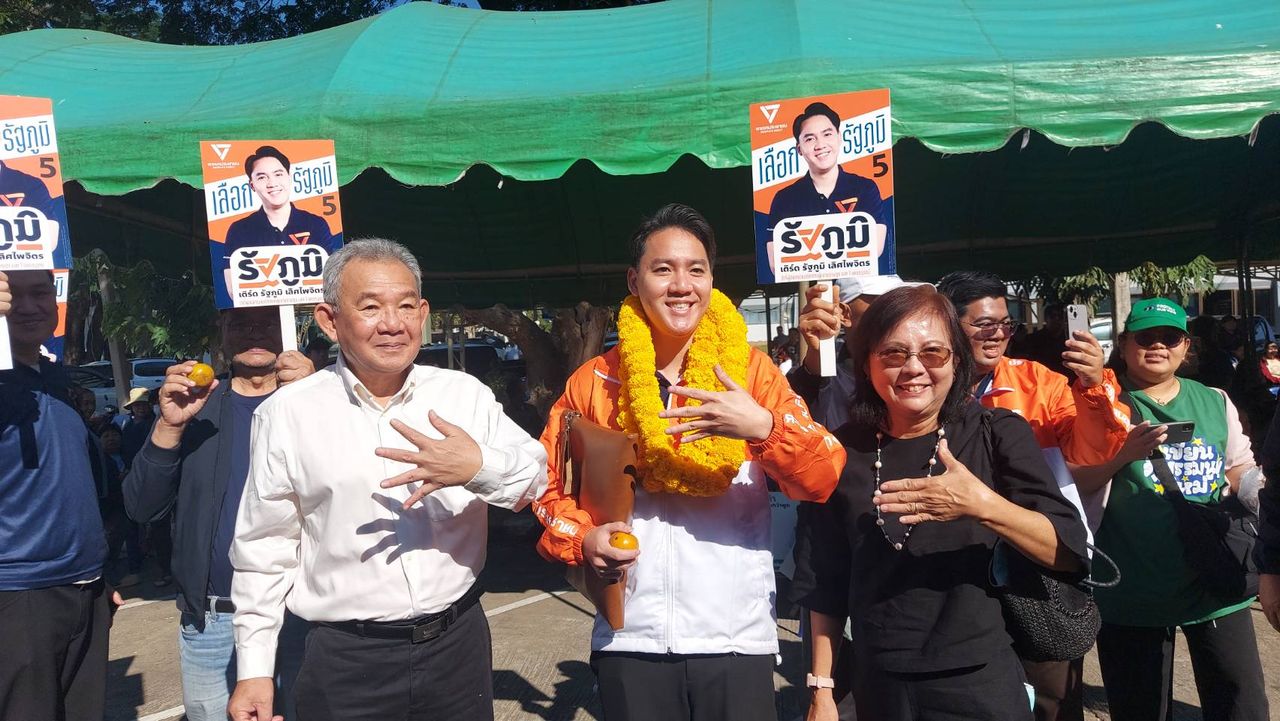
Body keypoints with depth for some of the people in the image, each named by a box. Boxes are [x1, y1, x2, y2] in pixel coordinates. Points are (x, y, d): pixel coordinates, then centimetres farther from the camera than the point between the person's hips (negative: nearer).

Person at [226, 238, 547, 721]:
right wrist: (254, 668, 1)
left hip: (458, 645, 2)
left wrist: (479, 467, -27)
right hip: (346, 663, -2)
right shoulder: (286, 414, -5)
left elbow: (536, 475, -7)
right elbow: (264, 551, 0)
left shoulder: (465, 394, -1)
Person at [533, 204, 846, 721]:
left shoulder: (750, 369, -2)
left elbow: (823, 480, -7)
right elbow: (551, 486, 9)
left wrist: (763, 427, -25)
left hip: (736, 638, 0)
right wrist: (582, 540, -10)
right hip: (630, 639, 1)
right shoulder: (594, 381, 1)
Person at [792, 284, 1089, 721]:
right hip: (878, 686, 2)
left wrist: (981, 504, -29)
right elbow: (825, 586, 2)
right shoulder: (843, 451, -4)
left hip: (980, 682, -1)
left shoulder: (999, 434, -7)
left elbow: (1070, 553, -14)